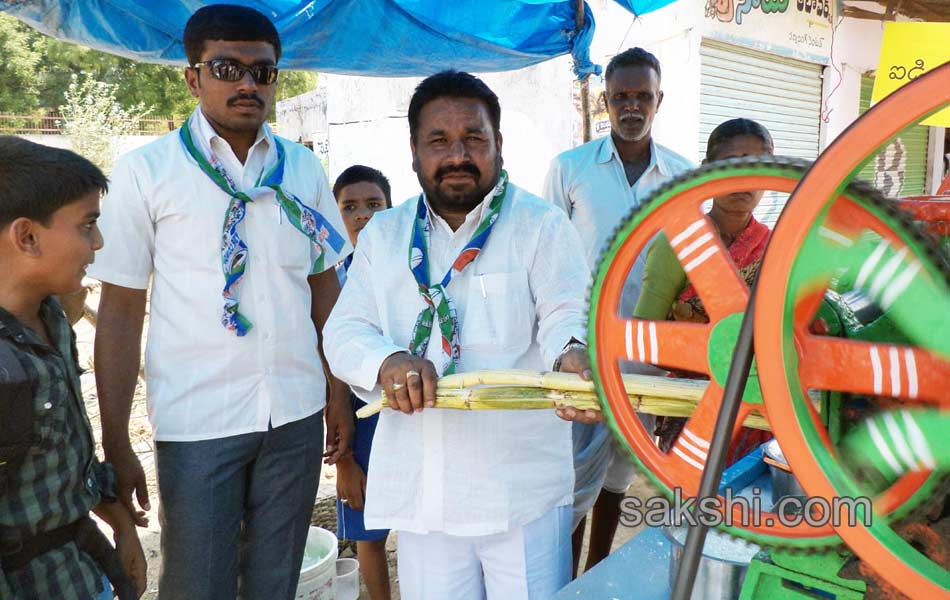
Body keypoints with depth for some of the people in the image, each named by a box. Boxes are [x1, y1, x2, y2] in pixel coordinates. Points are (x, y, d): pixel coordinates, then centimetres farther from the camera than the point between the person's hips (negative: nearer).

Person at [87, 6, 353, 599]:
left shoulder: (304, 169, 5)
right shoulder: (145, 171, -4)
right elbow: (120, 312, -4)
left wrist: (339, 395, 9)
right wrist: (116, 444, -5)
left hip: (296, 414, 3)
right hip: (196, 422, -3)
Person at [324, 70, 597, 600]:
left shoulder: (542, 226, 0)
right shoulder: (383, 234, 11)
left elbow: (567, 314, -12)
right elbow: (344, 331, 5)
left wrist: (572, 354, -37)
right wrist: (387, 363, -19)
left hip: (522, 484, -3)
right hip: (419, 487, 3)